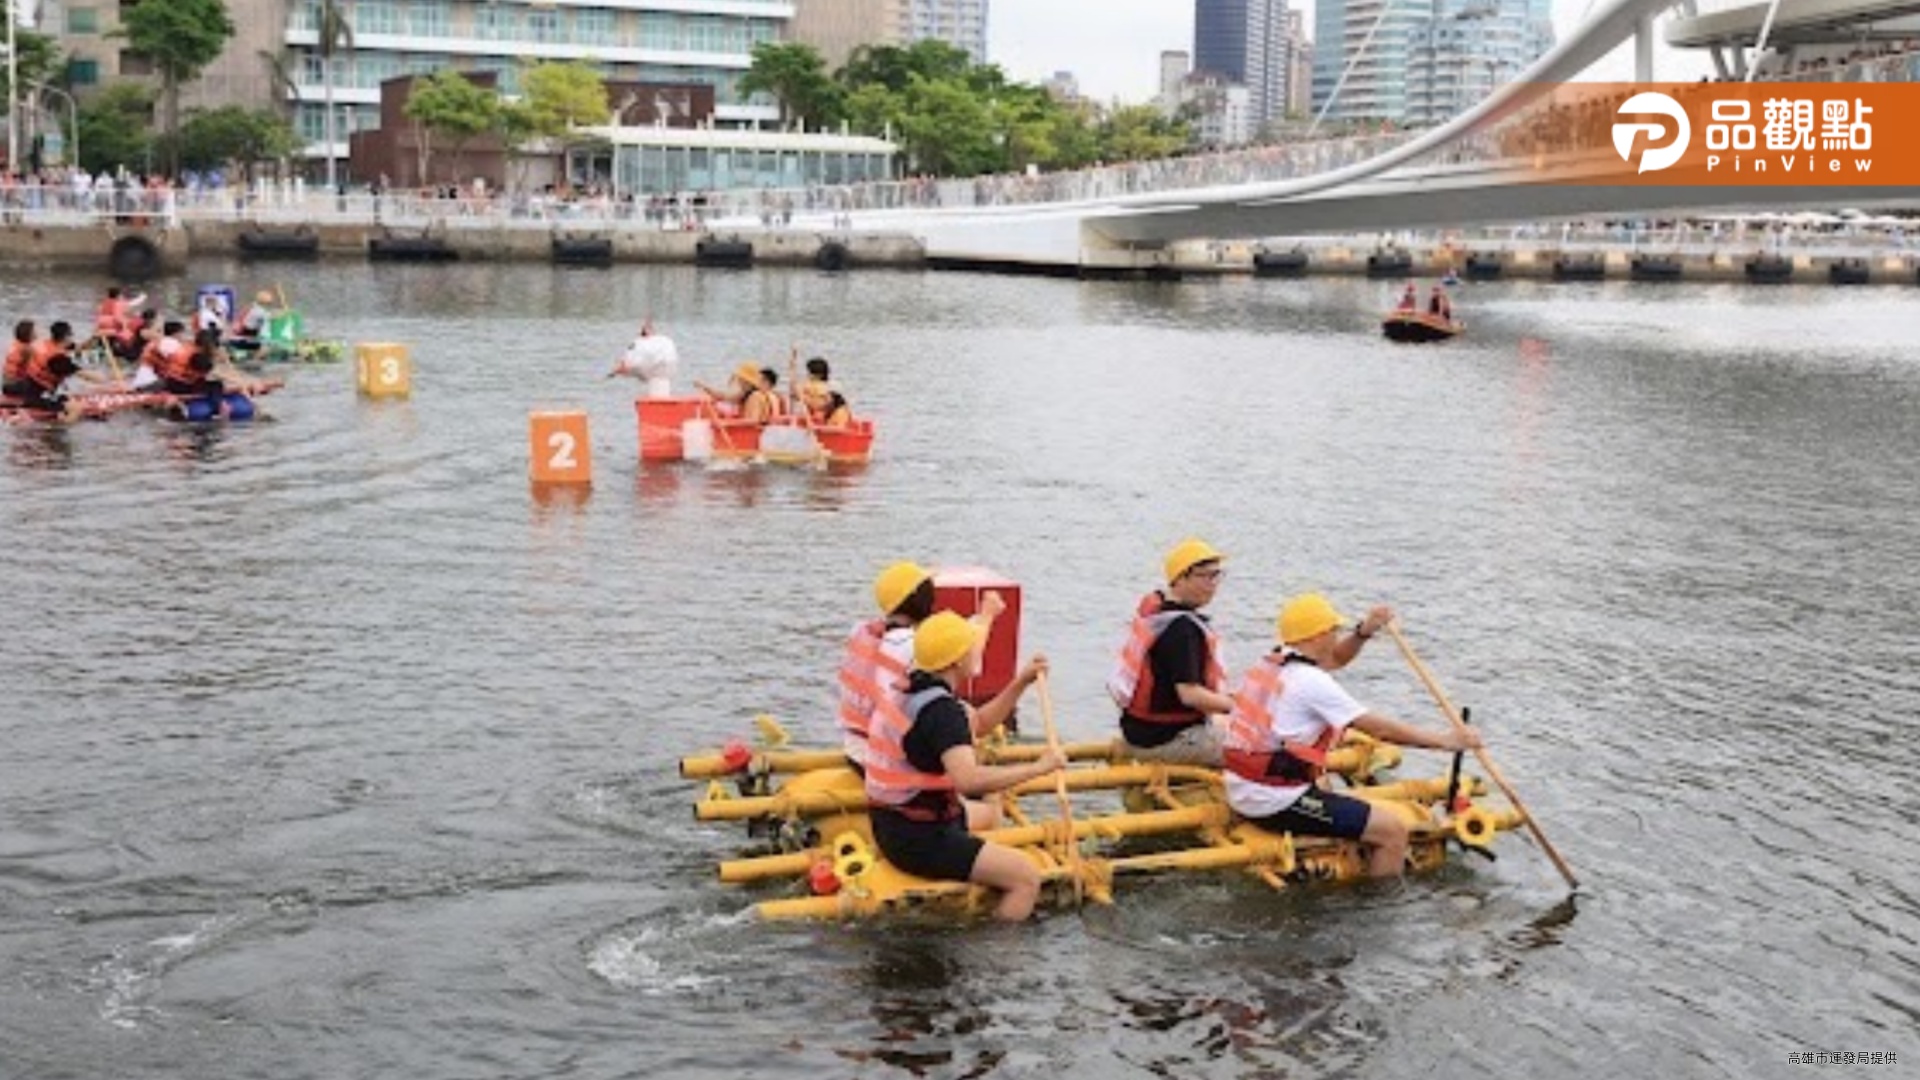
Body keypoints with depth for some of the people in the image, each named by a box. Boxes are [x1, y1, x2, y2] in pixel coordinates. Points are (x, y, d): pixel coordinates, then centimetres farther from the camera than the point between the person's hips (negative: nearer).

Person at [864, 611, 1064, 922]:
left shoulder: (912, 689, 7)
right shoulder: (940, 710, -24)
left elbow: (975, 724, 21)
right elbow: (968, 779, -39)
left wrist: (1020, 683, 12)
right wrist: (1037, 768, -29)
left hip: (893, 823, 11)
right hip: (917, 839, -11)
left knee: (986, 817, 36)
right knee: (1026, 879, -13)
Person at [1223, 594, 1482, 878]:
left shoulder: (1268, 664, 10)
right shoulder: (1310, 682, -17)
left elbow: (1333, 659, 25)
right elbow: (1381, 730, -15)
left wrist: (1363, 632, 7)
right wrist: (1448, 741, -7)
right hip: (1276, 804, -10)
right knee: (1393, 831, -10)